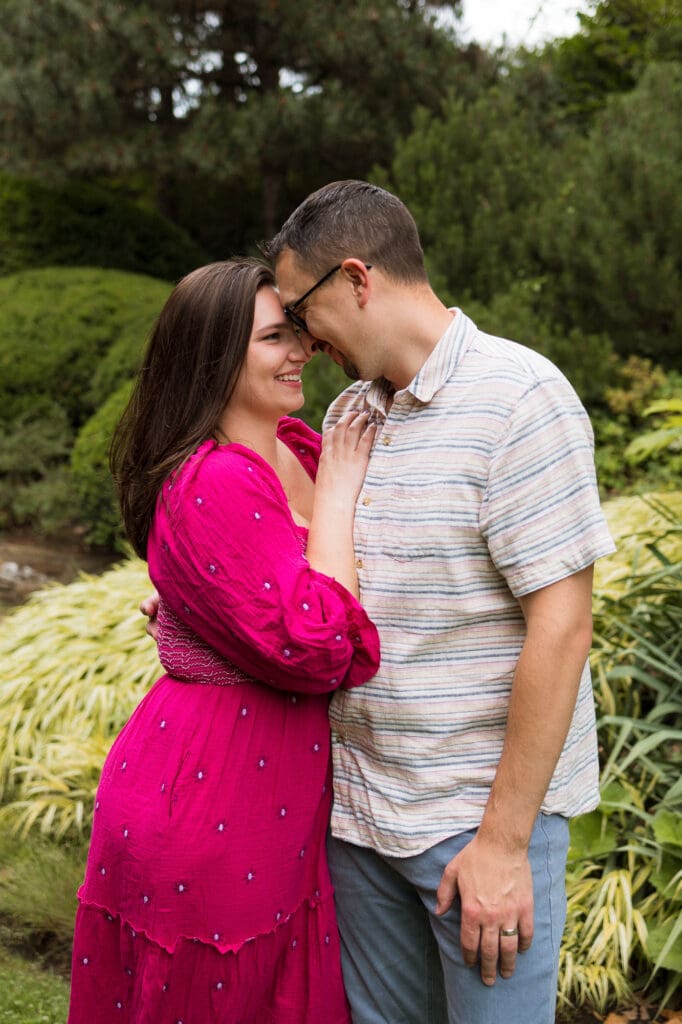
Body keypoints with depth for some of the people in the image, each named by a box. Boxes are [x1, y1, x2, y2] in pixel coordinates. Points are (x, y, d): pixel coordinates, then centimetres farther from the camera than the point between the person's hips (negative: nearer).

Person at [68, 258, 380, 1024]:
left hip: (284, 799, 9)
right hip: (216, 805, -8)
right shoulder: (210, 486, -22)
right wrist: (335, 492, -20)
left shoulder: (301, 449, 5)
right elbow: (312, 651, -28)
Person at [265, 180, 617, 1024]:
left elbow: (561, 625, -19)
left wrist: (503, 840, -19)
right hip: (357, 803, 7)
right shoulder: (348, 411, 9)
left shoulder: (518, 397, -14)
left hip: (487, 810, -7)